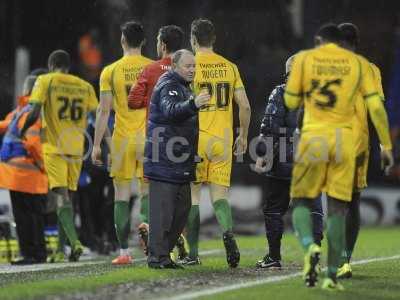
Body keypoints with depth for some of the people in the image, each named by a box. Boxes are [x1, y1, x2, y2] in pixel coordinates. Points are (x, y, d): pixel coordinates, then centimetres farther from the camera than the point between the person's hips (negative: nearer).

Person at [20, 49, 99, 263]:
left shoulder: (45, 81, -1)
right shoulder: (85, 86, 10)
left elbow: (34, 113, -10)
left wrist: (22, 132, 6)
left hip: (54, 147, -4)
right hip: (77, 149, 4)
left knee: (61, 196, -10)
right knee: (66, 197, 12)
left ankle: (74, 242, -28)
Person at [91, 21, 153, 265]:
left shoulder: (110, 71, -2)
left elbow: (104, 111, -4)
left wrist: (96, 144, 2)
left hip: (122, 140, -1)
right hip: (149, 139, 1)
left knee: (122, 196, 4)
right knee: (148, 193, 10)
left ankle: (124, 252, 2)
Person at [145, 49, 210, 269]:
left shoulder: (183, 86, 21)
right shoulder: (168, 86, -12)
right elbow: (170, 110, -34)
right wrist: (193, 105, -50)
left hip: (179, 163, 10)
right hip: (164, 161, -10)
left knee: (182, 208, 12)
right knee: (162, 209, -9)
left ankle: (161, 252, 19)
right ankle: (157, 257, -8)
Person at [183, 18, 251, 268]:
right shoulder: (230, 67, 7)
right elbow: (245, 106, 6)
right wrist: (243, 136, 18)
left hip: (196, 139, -3)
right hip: (223, 139, 3)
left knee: (192, 197, 6)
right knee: (219, 195, 6)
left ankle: (193, 254, 8)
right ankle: (228, 231, -23)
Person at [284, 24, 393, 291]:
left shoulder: (304, 59, 5)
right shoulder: (358, 63, 7)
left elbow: (291, 101, 8)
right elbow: (376, 106, 2)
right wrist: (386, 145, 7)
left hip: (313, 137, -1)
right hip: (344, 138, 1)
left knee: (302, 201, 10)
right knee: (337, 209, 5)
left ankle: (309, 246, -19)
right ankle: (332, 275, 1)